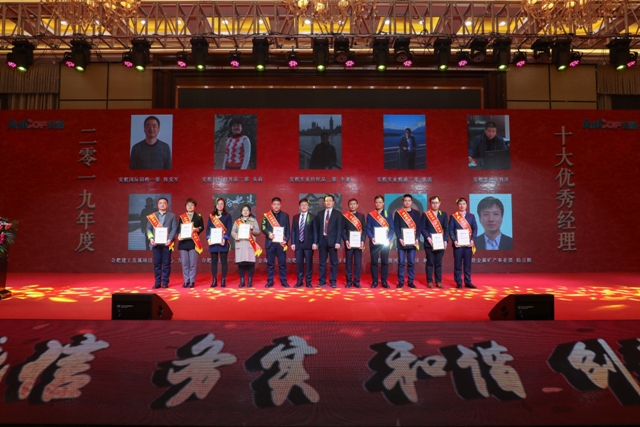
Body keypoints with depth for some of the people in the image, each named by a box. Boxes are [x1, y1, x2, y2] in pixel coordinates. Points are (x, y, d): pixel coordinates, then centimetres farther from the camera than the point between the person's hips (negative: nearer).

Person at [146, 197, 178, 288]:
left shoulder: (172, 216, 7)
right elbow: (148, 228, 9)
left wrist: (170, 239, -15)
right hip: (156, 243, 2)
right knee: (157, 263, 4)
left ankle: (165, 282, 8)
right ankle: (157, 282, 11)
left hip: (166, 243, -2)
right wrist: (151, 238, -8)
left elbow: (174, 228, -2)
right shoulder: (152, 216, 13)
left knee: (166, 263, 1)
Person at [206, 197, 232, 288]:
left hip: (223, 241, -2)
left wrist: (225, 238, -16)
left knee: (223, 261, 1)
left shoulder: (227, 216, 5)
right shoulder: (211, 216, 12)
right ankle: (214, 280, 11)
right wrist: (208, 238, -9)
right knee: (214, 261, 4)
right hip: (213, 241, 2)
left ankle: (223, 280, 7)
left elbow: (229, 229, -3)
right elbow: (208, 228, 7)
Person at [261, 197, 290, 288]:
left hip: (281, 242, 0)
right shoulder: (266, 215, 8)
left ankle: (283, 281, 11)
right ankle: (270, 281, 13)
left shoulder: (285, 215, 9)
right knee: (270, 263, 5)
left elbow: (288, 229, 6)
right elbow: (263, 227, 1)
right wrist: (269, 234, -17)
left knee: (282, 263, 2)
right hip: (270, 242, 0)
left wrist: (286, 239, -6)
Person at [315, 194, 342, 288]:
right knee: (322, 262, 7)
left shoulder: (338, 213, 1)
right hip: (322, 240, 3)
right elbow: (317, 228, 9)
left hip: (332, 240, -3)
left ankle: (333, 281, 11)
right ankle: (322, 281, 15)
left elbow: (339, 229, -4)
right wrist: (316, 241, 3)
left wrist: (337, 242, -13)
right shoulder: (320, 213, 11)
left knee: (333, 262, 3)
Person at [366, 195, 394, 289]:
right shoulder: (370, 215, 5)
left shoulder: (388, 214, 6)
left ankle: (384, 281, 13)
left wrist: (389, 239, -13)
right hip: (374, 242, 0)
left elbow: (392, 228, 2)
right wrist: (371, 238, -16)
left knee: (385, 262, 4)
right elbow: (368, 228, 1)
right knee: (374, 262, 3)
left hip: (385, 242, 1)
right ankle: (374, 281, 11)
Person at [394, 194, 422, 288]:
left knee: (411, 262, 4)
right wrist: (400, 239, -12)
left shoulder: (416, 213, 10)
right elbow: (396, 227, 0)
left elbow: (419, 227, 6)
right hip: (402, 241, -1)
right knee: (401, 262, 0)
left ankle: (410, 282, 11)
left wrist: (417, 239, -7)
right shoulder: (398, 213, 5)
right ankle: (400, 282, 8)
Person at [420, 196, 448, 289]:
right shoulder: (425, 214, 3)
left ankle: (438, 281, 14)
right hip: (429, 243, -2)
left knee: (438, 263, 7)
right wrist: (428, 238, -16)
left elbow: (446, 228, 6)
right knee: (430, 263, 2)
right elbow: (422, 228, -3)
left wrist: (445, 240, -5)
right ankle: (429, 281, 9)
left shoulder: (444, 214, 10)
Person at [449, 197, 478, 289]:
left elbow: (475, 228, 6)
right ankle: (458, 282, 9)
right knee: (458, 264, 2)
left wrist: (472, 240, -8)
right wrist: (454, 240, -13)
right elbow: (451, 229, -1)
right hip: (457, 243, -2)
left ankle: (468, 282, 14)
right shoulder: (453, 216, 3)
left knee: (468, 264, 6)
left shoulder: (471, 216, 10)